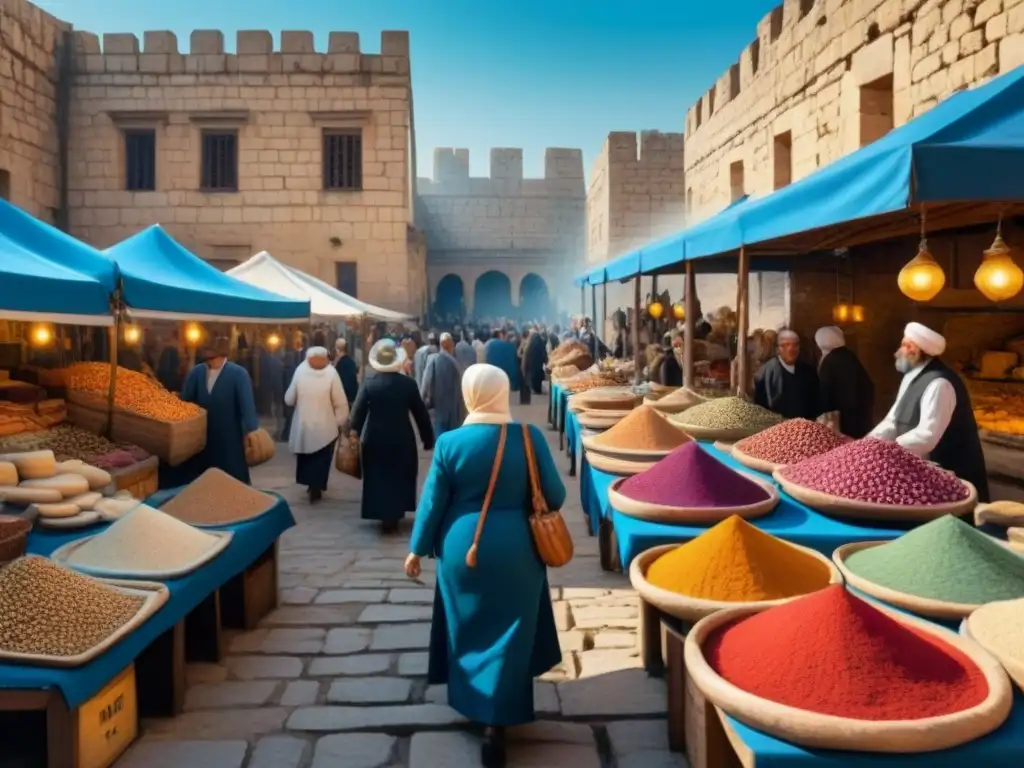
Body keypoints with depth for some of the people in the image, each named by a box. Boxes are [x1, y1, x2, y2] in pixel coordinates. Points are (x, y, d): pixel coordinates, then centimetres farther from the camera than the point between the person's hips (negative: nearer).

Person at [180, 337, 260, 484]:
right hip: (202, 435, 5)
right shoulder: (196, 372, 3)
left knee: (233, 476, 2)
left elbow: (246, 402, -16)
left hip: (229, 436, -4)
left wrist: (250, 428, -23)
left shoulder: (238, 373, -11)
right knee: (201, 477, 16)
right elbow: (185, 400, 6)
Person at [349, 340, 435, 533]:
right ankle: (394, 515, 21)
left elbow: (357, 411, -8)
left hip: (375, 439, 0)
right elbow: (421, 413, -3)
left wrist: (354, 433, 1)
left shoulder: (369, 384, -7)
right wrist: (428, 438, 5)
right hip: (402, 439, 0)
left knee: (378, 477, 13)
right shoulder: (408, 383, -8)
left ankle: (383, 514, 14)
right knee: (399, 477, 16)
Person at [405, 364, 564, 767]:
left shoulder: (449, 442, -10)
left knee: (468, 630, 20)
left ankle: (470, 702, 38)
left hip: (462, 548, 1)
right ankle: (496, 724, 10)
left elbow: (432, 501, -3)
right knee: (509, 635, 10)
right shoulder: (529, 436, -12)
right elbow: (555, 495, -5)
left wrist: (418, 549, 9)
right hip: (515, 550, -1)